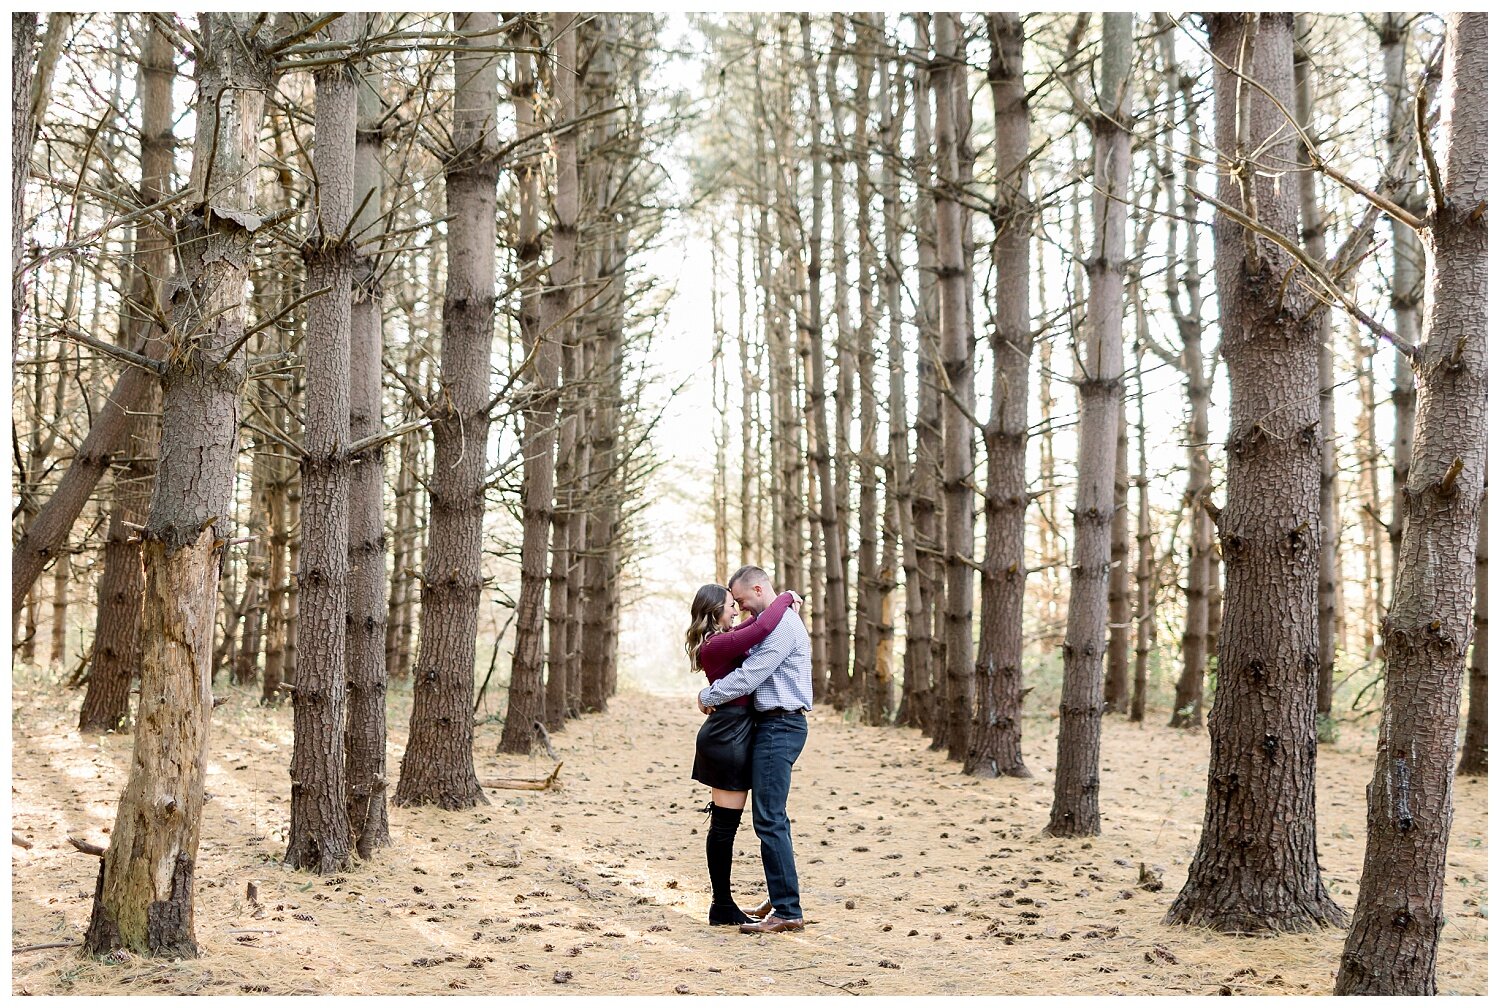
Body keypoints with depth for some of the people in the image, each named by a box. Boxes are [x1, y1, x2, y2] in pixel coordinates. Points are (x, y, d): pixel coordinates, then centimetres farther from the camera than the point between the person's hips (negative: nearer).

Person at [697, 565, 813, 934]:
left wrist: (710, 696, -6)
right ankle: (784, 902, 16)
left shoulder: (783, 625, -14)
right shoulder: (774, 623, 21)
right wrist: (710, 692, 6)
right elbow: (749, 668, 21)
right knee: (773, 819, 12)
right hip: (774, 726, 11)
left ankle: (787, 911, -11)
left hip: (780, 726, -11)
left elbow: (750, 675, -18)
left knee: (768, 820, -12)